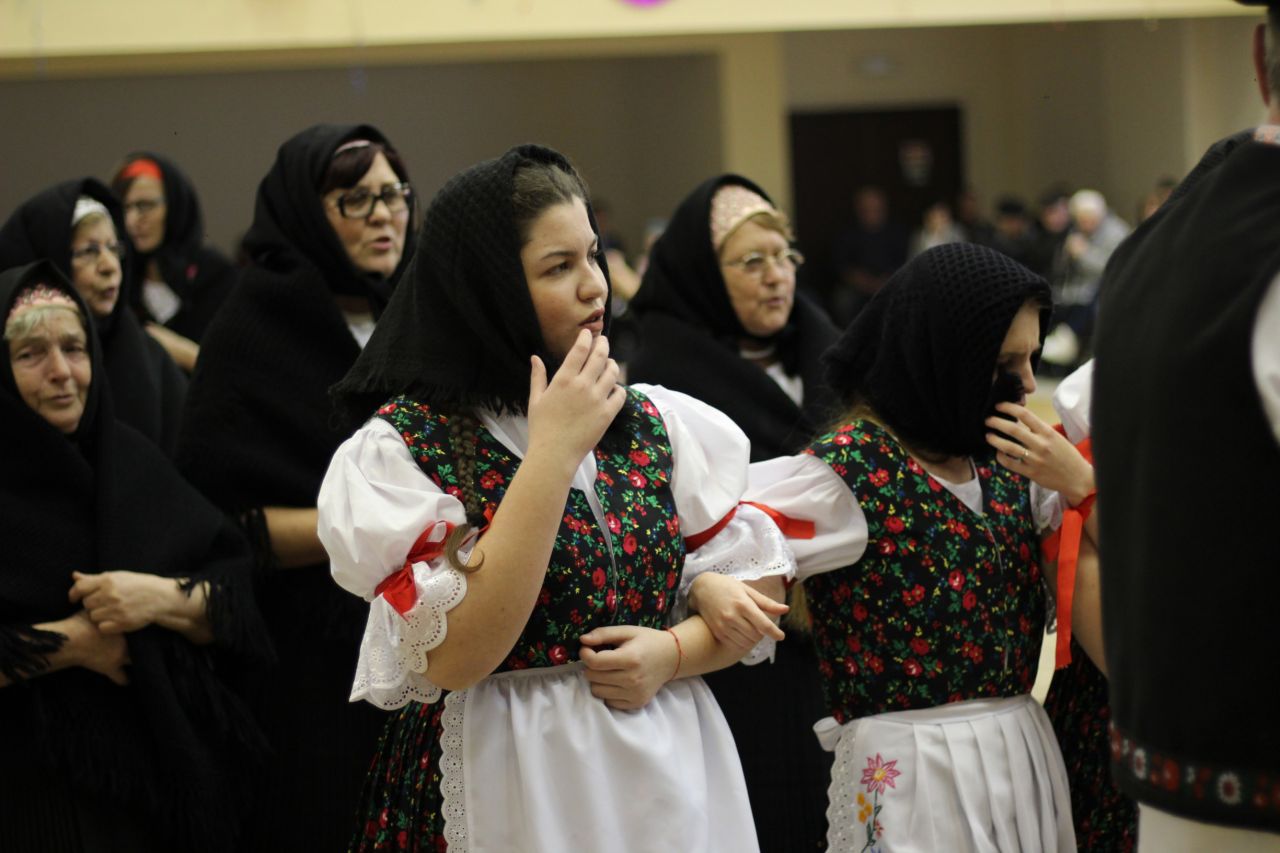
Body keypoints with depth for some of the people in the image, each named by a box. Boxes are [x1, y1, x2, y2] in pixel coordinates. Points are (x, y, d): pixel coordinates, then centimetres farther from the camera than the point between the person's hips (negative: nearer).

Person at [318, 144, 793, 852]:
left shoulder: (655, 421, 4)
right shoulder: (398, 447, -10)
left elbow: (758, 586, 8)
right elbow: (451, 657, -21)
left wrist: (673, 652, -13)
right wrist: (553, 454, -22)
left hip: (671, 770, 5)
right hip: (506, 787, -4)